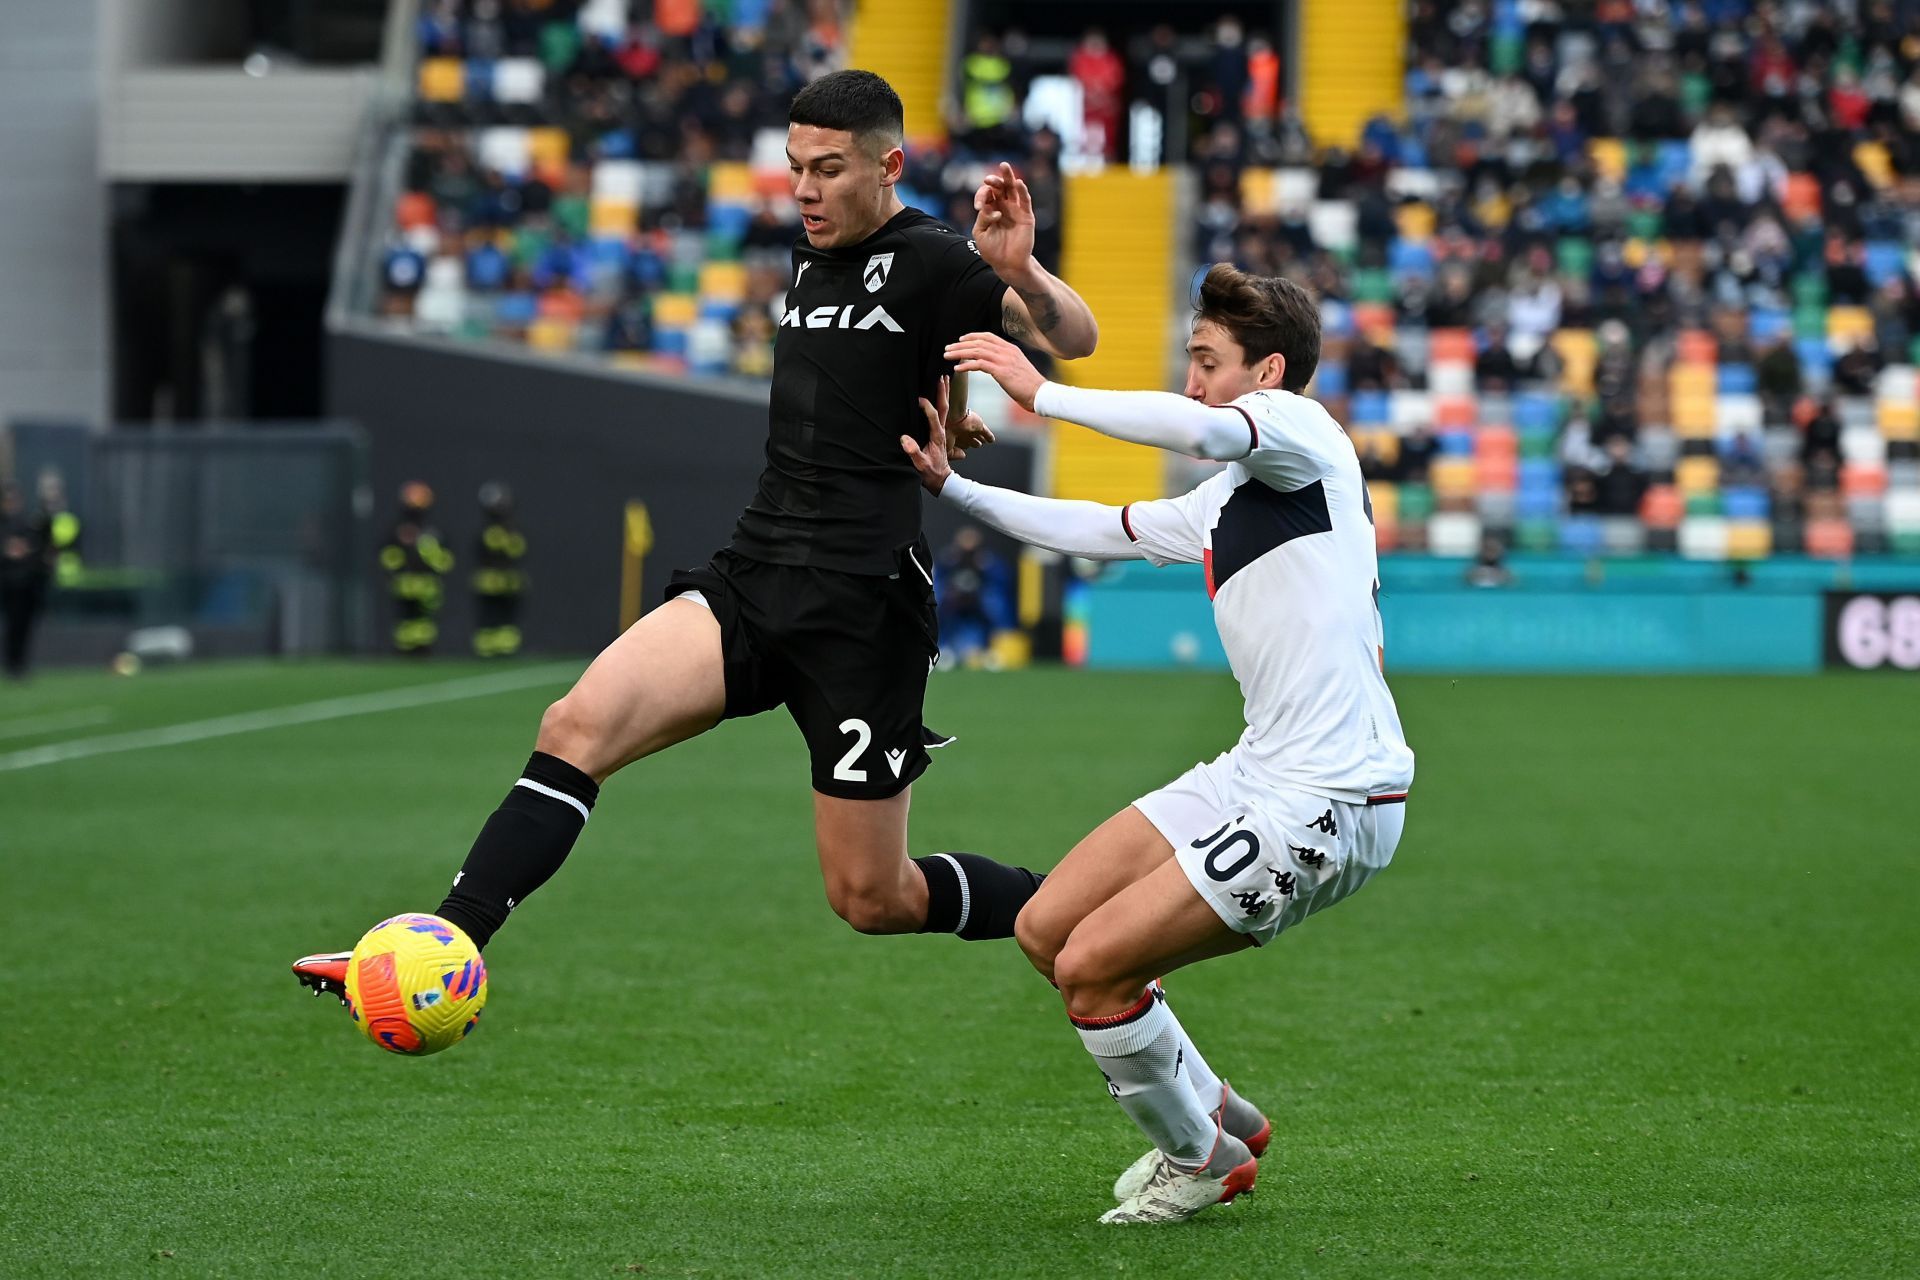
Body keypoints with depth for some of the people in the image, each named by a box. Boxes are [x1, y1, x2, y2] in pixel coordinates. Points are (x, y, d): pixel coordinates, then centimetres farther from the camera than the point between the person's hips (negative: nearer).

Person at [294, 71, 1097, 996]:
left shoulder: (926, 261, -7)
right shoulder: (812, 259, 15)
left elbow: (1075, 338, -18)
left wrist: (1020, 273, -35)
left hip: (864, 609, -6)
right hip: (752, 577, 6)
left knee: (871, 901, 0)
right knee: (578, 724, -17)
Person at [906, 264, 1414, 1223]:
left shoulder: (1301, 428, -9)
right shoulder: (1219, 505, 18)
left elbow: (1199, 429, -30)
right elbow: (1097, 532, 31)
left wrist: (1041, 393, -21)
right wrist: (950, 486, 26)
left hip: (1332, 805, -9)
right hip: (1256, 775, 10)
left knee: (1091, 967, -10)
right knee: (1046, 931, 9)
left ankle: (1200, 1158, 14)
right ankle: (1219, 1112, 25)